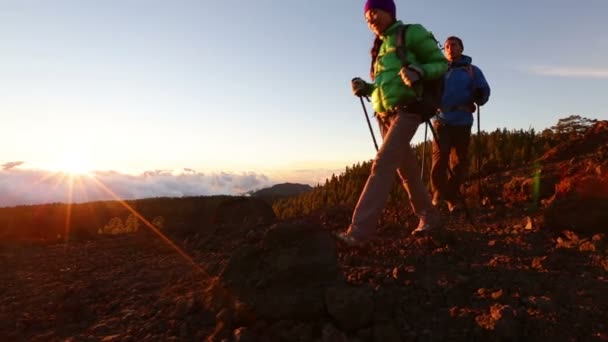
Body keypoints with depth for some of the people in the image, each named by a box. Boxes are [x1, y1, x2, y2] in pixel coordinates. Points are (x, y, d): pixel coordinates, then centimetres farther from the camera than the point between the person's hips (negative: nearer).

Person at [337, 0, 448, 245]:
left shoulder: (412, 33, 2)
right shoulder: (381, 47, 22)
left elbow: (441, 63, 0)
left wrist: (419, 72, -21)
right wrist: (365, 88, 4)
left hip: (406, 111, -8)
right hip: (385, 116, 8)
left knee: (382, 165, -21)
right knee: (407, 170, 10)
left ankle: (359, 230, -25)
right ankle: (429, 217, 25)